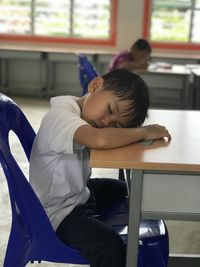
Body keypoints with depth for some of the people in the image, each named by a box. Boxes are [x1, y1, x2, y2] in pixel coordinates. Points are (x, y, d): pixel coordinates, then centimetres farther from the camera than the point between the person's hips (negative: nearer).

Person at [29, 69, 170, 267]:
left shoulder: (82, 110, -2)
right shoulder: (61, 116, -31)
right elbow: (100, 139, -49)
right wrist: (145, 132, -34)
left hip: (77, 192, 10)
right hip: (57, 212, -10)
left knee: (122, 190, 30)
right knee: (111, 247, -30)